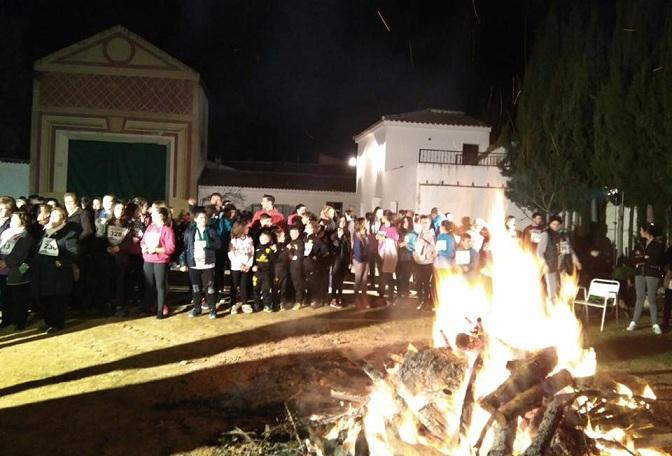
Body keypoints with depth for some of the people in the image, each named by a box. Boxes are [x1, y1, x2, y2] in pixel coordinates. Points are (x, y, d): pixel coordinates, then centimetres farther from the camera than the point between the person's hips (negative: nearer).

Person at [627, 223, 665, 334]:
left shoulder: (658, 244, -3)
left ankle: (655, 324, 3)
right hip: (640, 273, 5)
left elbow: (655, 260, -13)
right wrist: (646, 258, -7)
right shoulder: (641, 243, 15)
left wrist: (642, 258, -3)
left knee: (652, 299, -4)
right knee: (640, 298, 4)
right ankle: (634, 322, 5)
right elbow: (634, 257, 8)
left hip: (652, 274, -4)